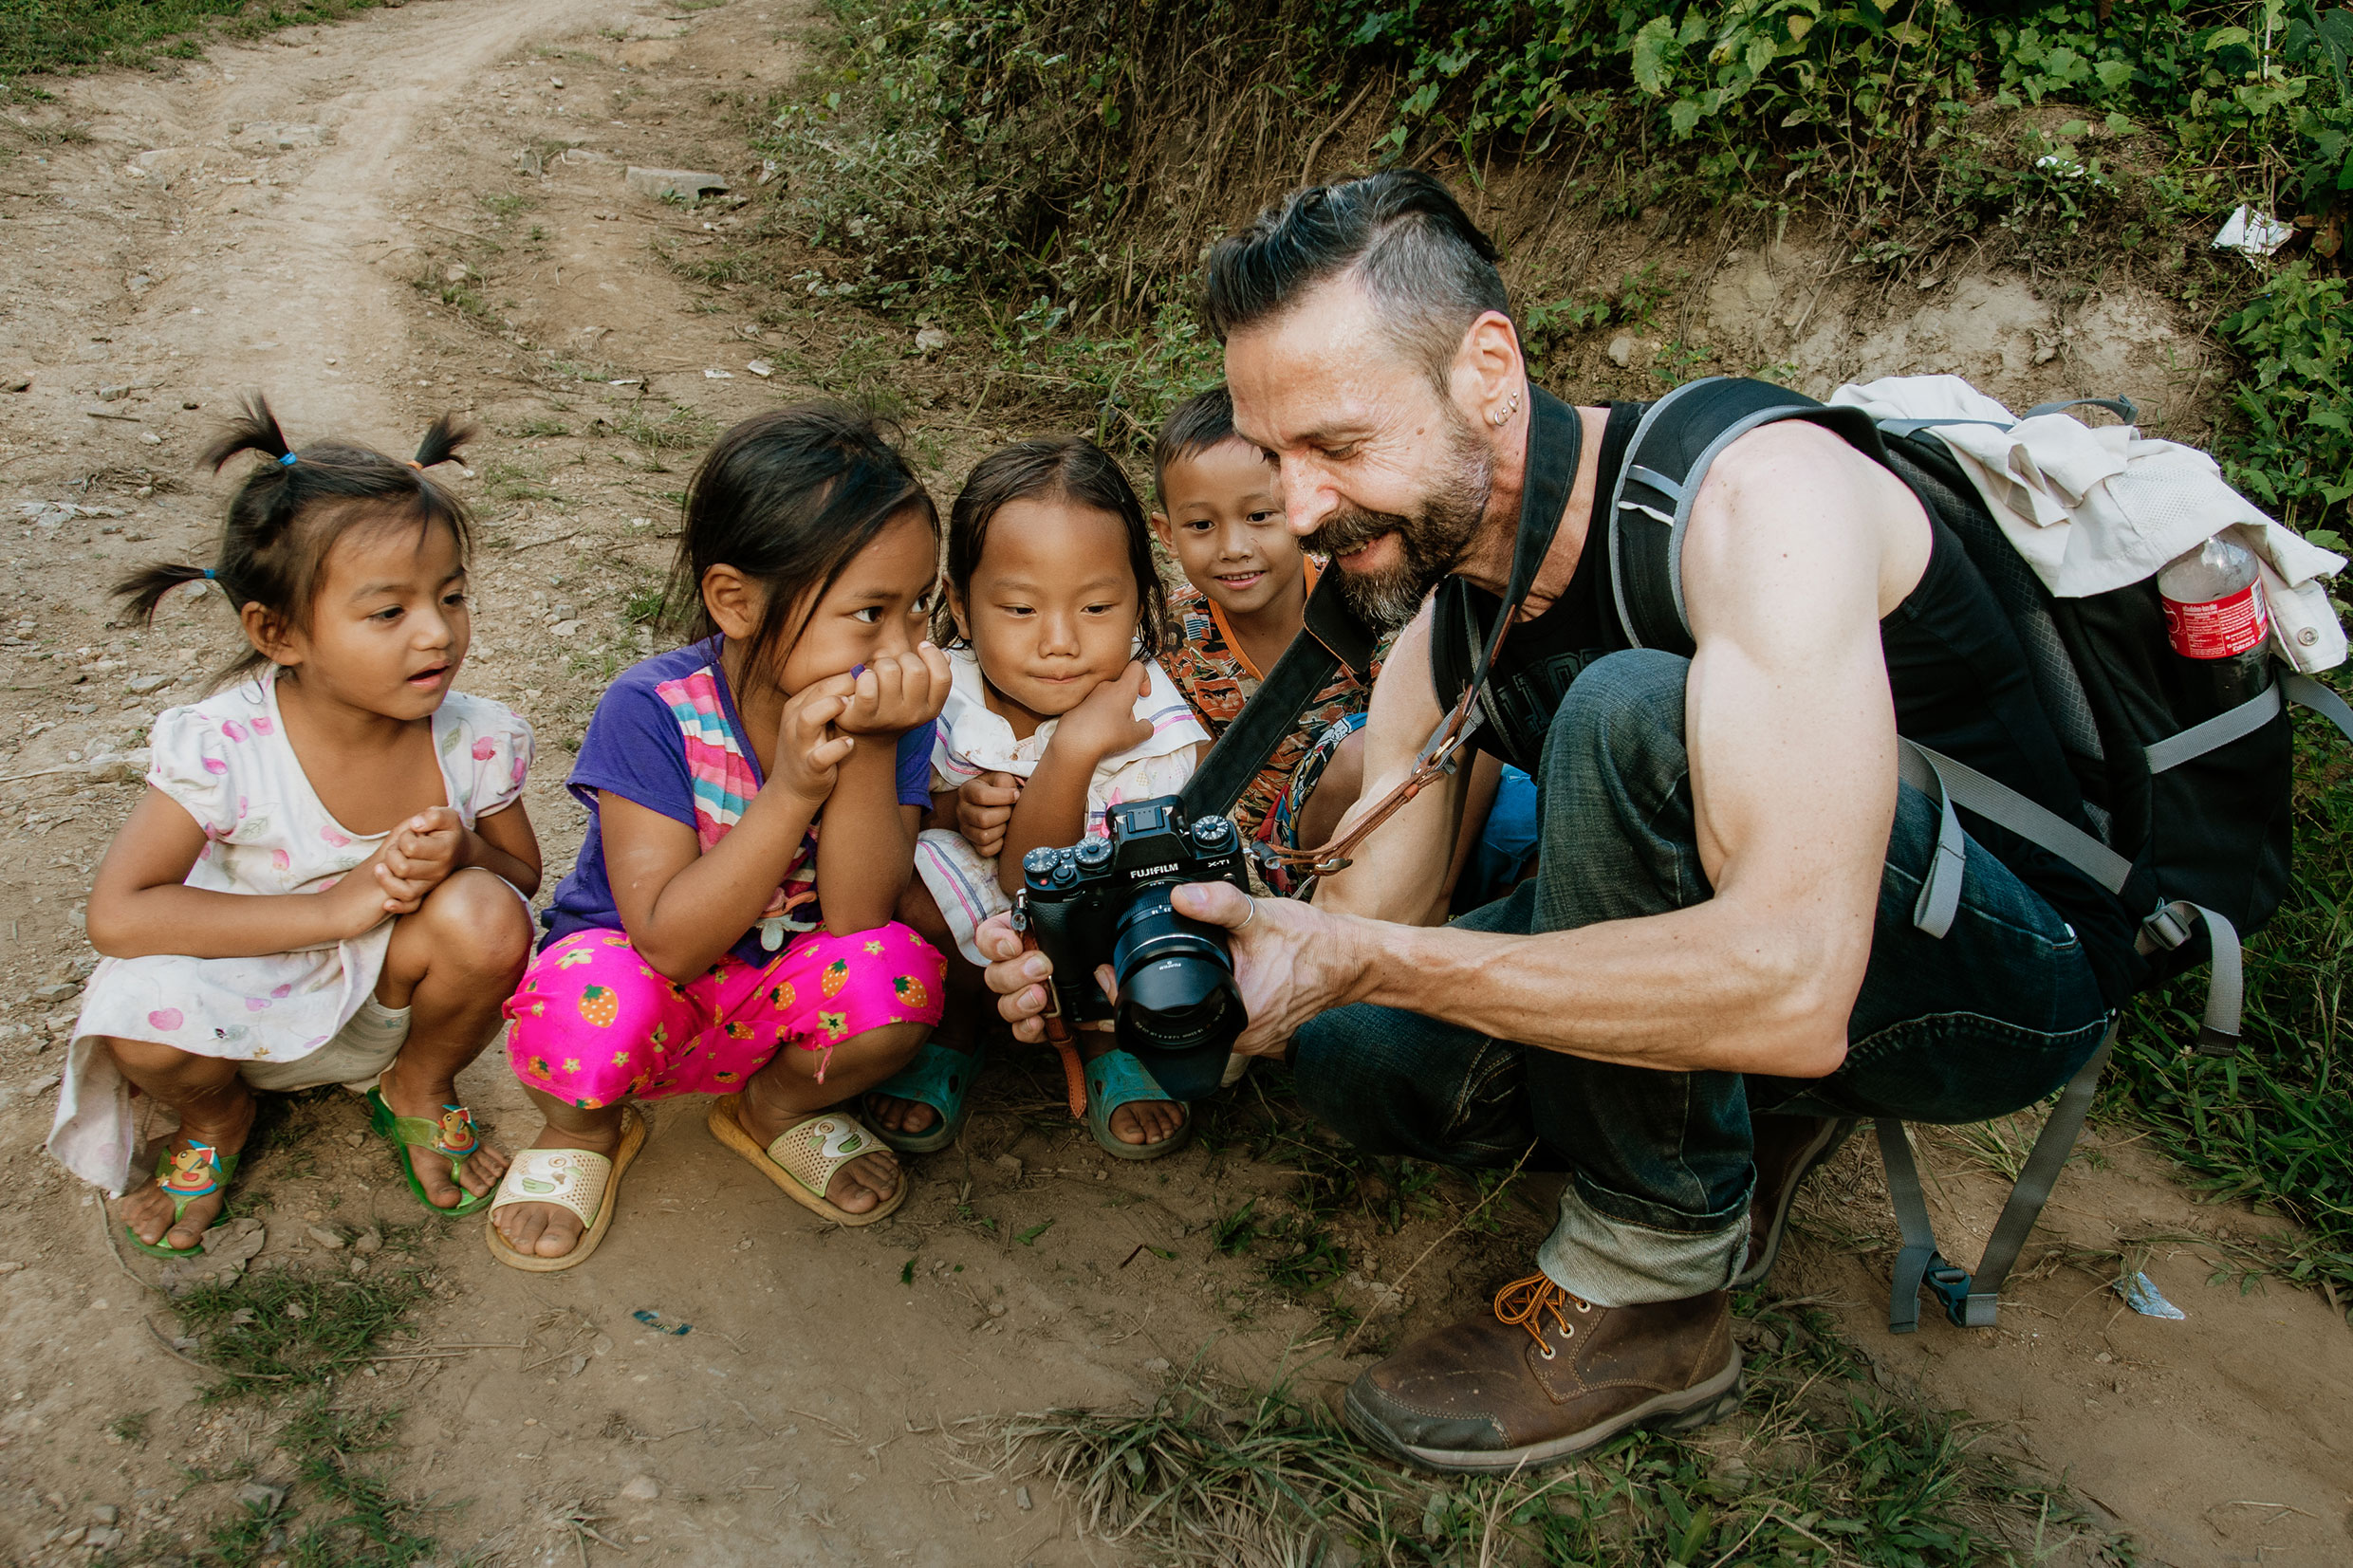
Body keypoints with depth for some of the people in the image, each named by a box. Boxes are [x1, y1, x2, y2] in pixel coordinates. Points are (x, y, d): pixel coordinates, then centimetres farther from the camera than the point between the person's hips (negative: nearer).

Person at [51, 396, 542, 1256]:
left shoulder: (473, 739, -15)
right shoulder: (223, 745, -23)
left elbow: (523, 875, -1)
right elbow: (117, 913, -27)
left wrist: (462, 853, -27)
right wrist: (332, 906, -33)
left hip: (389, 995, 2)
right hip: (249, 1004, -1)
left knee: (485, 917, -30)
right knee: (144, 1012, -33)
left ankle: (418, 1089, 5)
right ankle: (217, 1114, 7)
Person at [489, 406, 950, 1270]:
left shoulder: (892, 711, -14)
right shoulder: (652, 710, -23)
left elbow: (857, 918, -22)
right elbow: (670, 944, -28)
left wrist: (869, 749, -34)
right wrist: (793, 789, -38)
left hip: (778, 1002, 3)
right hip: (643, 990, -2)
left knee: (899, 975, -29)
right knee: (591, 1004, -37)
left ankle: (775, 1106, 7)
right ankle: (584, 1129, 3)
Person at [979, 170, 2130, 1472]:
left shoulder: (1755, 494, -29)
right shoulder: (1440, 633, -4)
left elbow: (1788, 988, -39)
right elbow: (1350, 937, -4)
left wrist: (1368, 960, -37)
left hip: (2017, 964, -6)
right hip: (1749, 949, 7)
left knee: (1627, 712, -33)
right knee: (1349, 1059, -9)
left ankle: (1646, 1288, -16)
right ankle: (1736, 1133, 10)